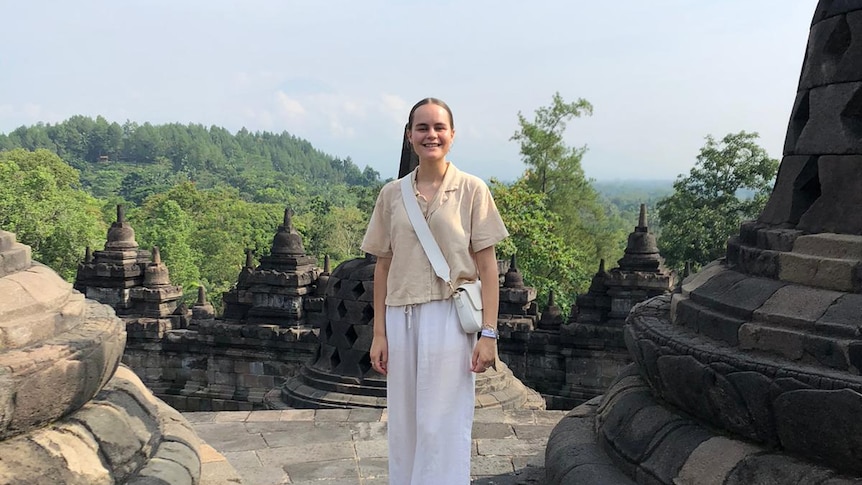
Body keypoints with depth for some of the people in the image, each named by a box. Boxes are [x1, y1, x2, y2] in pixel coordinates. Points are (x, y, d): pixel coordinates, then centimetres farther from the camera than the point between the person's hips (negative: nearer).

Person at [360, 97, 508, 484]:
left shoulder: (472, 189, -1)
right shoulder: (392, 194, 7)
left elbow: (487, 265, -2)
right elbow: (383, 266, 9)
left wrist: (489, 333, -8)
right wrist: (379, 333, 6)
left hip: (450, 317, -3)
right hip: (401, 318, 3)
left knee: (442, 427, 0)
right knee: (403, 427, 11)